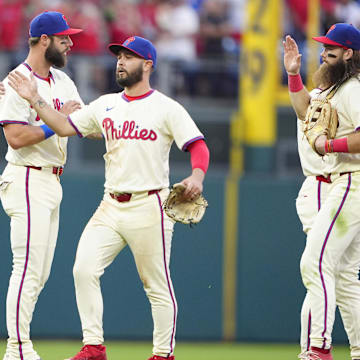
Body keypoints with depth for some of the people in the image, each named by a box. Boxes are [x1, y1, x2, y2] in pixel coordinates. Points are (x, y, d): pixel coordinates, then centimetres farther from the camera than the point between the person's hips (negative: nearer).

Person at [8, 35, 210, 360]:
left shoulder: (167, 108, -3)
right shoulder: (106, 105, 14)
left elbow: (199, 147, -10)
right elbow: (65, 126, 14)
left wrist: (197, 176, -29)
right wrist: (35, 100, 4)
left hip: (148, 208, -5)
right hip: (111, 207, 5)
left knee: (157, 284, -1)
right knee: (84, 269, -9)